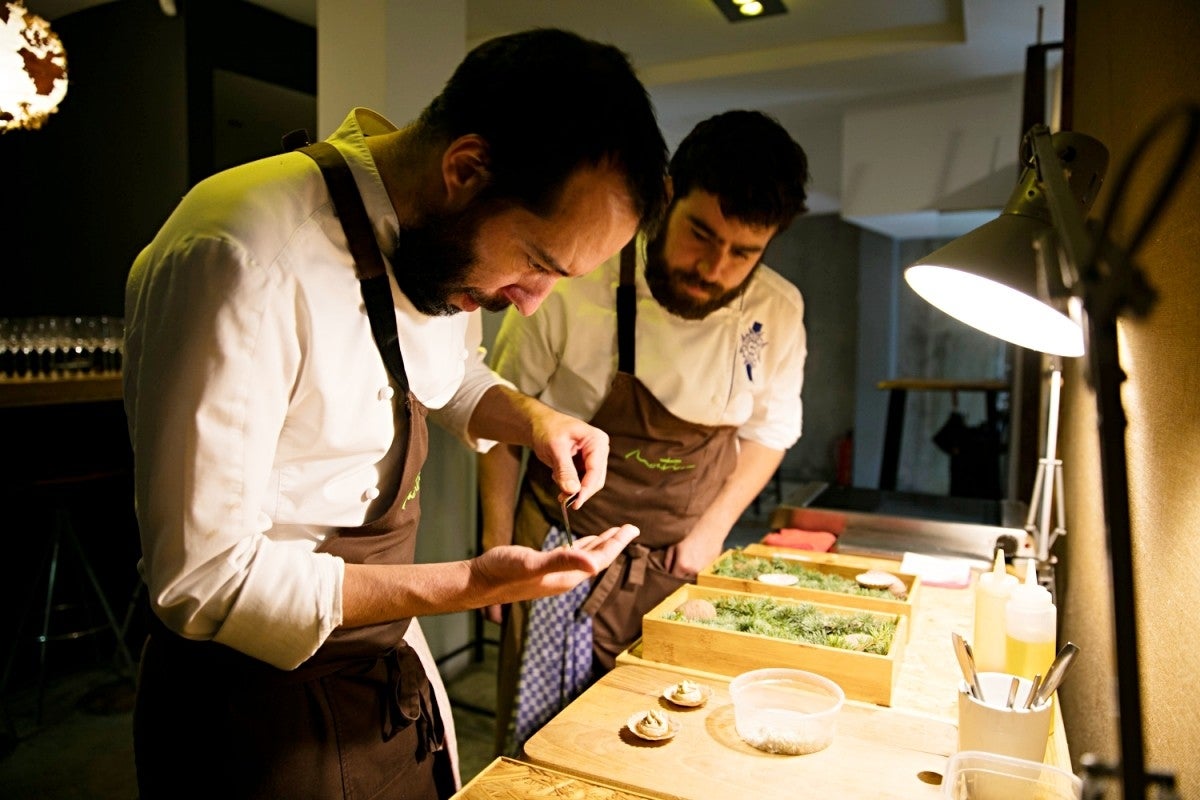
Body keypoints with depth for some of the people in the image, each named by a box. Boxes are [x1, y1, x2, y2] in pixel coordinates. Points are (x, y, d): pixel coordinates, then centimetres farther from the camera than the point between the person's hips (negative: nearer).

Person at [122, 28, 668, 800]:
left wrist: (531, 417, -6)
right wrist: (470, 585, -28)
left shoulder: (448, 236, -5)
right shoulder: (245, 262, -29)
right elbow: (204, 579, -24)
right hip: (261, 700, -6)